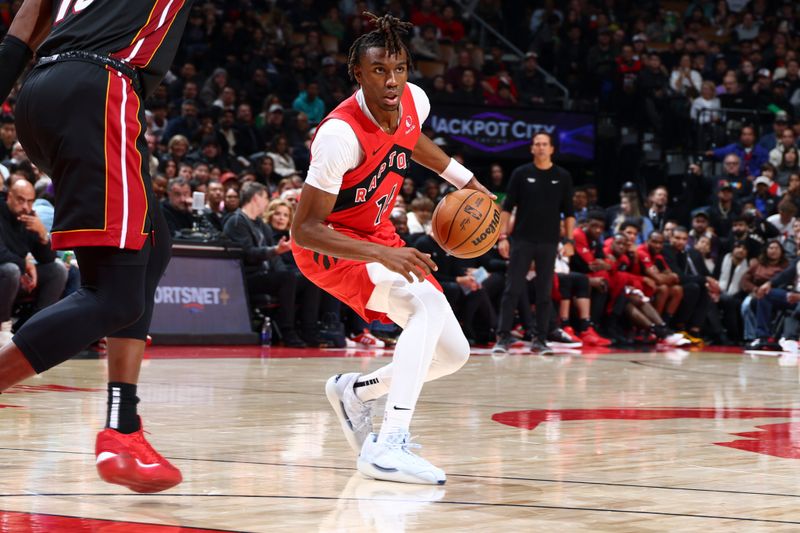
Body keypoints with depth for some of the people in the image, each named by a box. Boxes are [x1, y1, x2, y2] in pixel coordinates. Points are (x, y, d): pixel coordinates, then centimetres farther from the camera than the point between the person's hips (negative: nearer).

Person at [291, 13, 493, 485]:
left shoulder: (414, 101, -11)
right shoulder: (341, 134, -31)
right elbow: (303, 230, -31)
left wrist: (468, 182, 15)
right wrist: (382, 255, -41)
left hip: (378, 236, 8)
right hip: (331, 247, -8)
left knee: (453, 353, 3)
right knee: (428, 300, -33)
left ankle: (355, 391, 28)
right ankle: (388, 446, -35)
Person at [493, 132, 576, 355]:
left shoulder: (562, 177, 5)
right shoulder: (521, 174, 2)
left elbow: (568, 213, 8)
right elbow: (507, 208, 2)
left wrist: (569, 240, -1)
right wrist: (503, 236, -6)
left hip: (548, 243, 1)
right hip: (522, 240, -1)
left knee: (544, 293, 4)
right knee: (512, 290, -4)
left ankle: (540, 339, 10)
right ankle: (503, 337, -2)